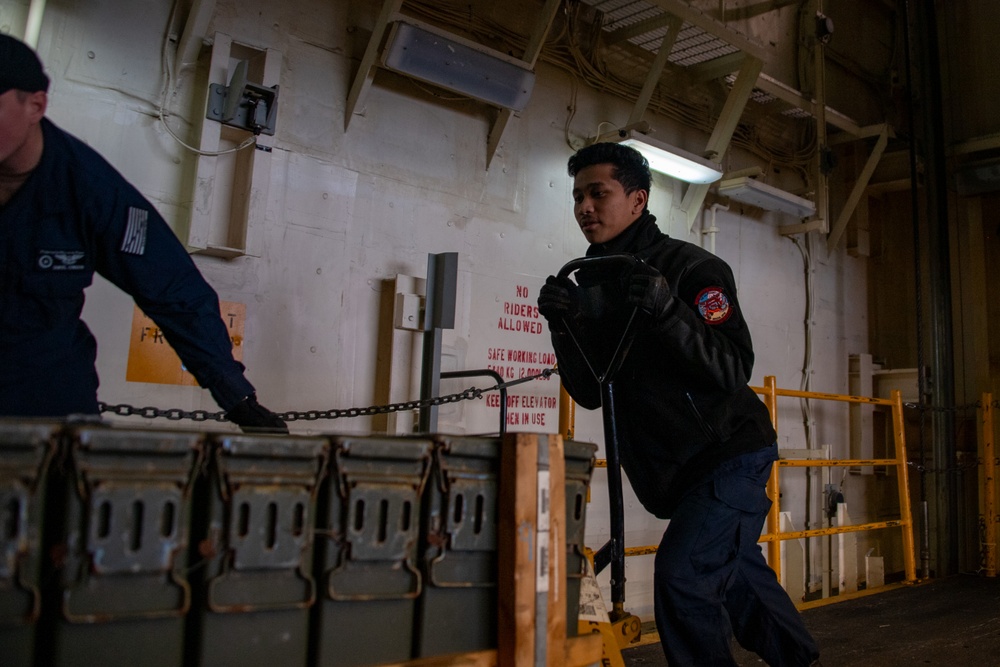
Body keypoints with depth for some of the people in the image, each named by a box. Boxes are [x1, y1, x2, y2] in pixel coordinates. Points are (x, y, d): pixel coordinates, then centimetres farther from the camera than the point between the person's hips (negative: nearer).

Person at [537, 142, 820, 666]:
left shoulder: (691, 268, -17)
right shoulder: (592, 286, 3)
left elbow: (733, 370, -26)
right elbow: (592, 394, -1)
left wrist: (668, 312, -39)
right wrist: (564, 328, -17)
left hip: (730, 452, -8)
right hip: (672, 469, 8)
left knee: (681, 573, -19)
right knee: (734, 570, 22)